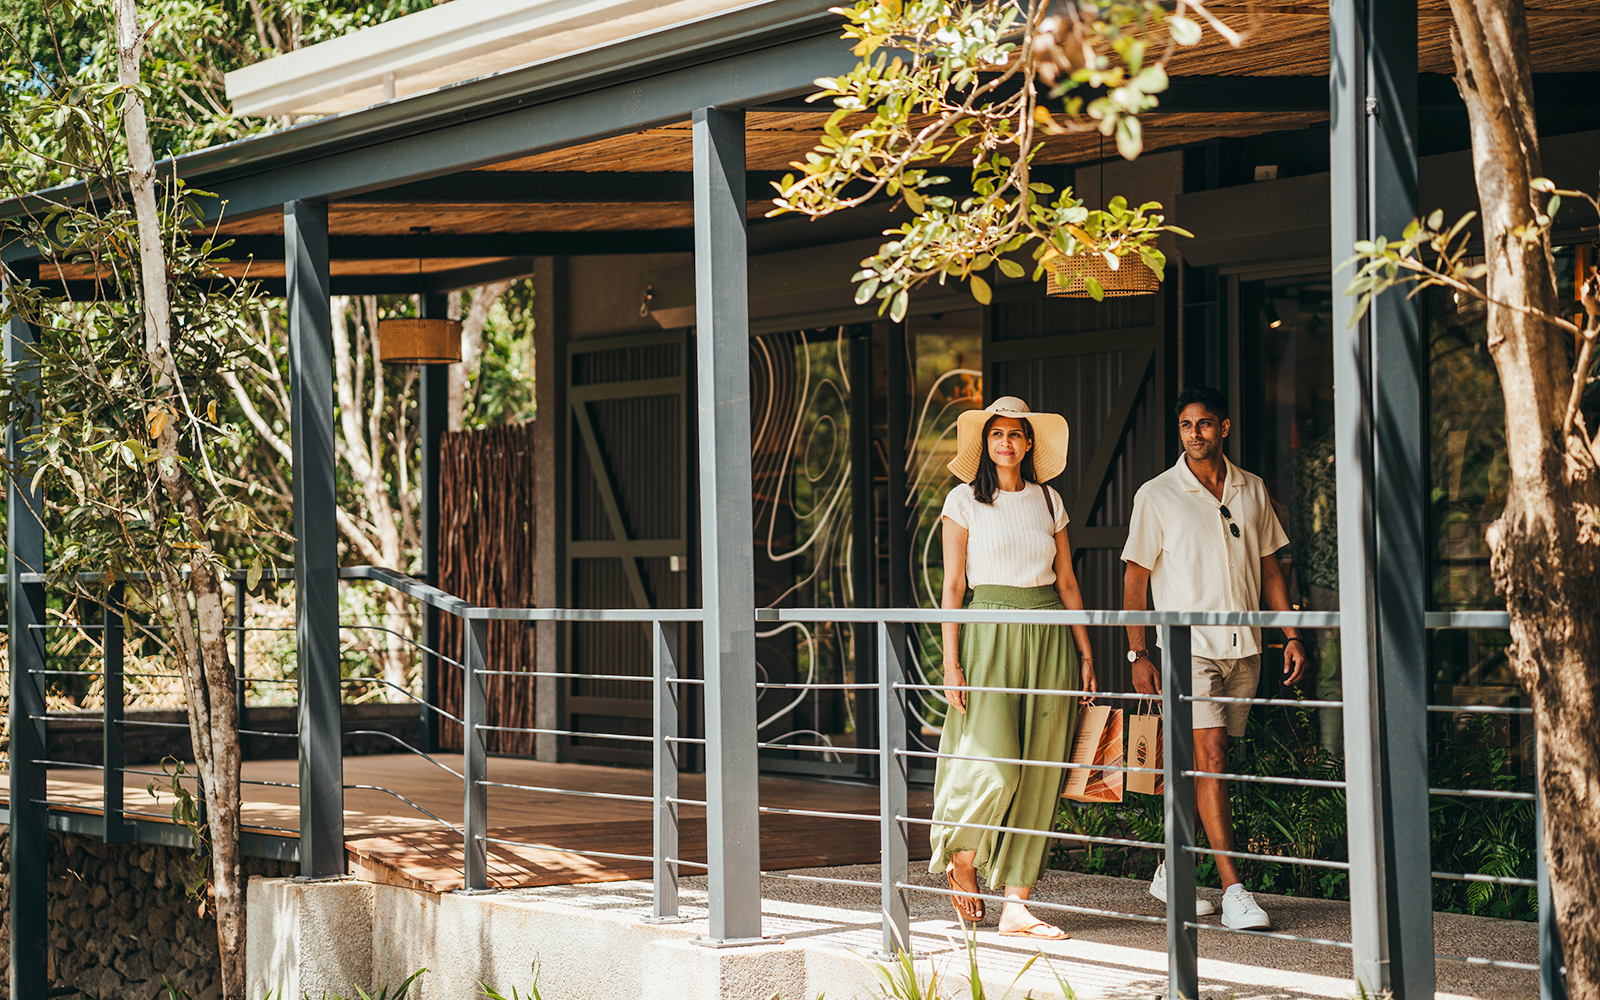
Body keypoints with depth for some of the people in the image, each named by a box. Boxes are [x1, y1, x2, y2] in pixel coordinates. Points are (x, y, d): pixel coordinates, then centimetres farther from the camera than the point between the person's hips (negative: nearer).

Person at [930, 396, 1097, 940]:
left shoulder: (1048, 501, 12)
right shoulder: (964, 501, 2)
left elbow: (1066, 582, 14)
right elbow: (953, 585, -2)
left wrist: (1085, 653, 7)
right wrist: (951, 663, -9)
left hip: (1049, 637, 4)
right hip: (990, 635, -4)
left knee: (1040, 772, -1)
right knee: (995, 765, -14)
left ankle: (1016, 905, 3)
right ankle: (959, 855, 17)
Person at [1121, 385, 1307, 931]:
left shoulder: (1252, 491, 9)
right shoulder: (1156, 496, -3)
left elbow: (1269, 568, 15)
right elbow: (1135, 578, -1)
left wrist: (1292, 634, 7)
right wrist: (1138, 652, -8)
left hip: (1243, 647, 4)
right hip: (1188, 645, -4)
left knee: (1203, 764, 9)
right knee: (1210, 759, -13)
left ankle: (1172, 870, 24)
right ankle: (1233, 891, -15)